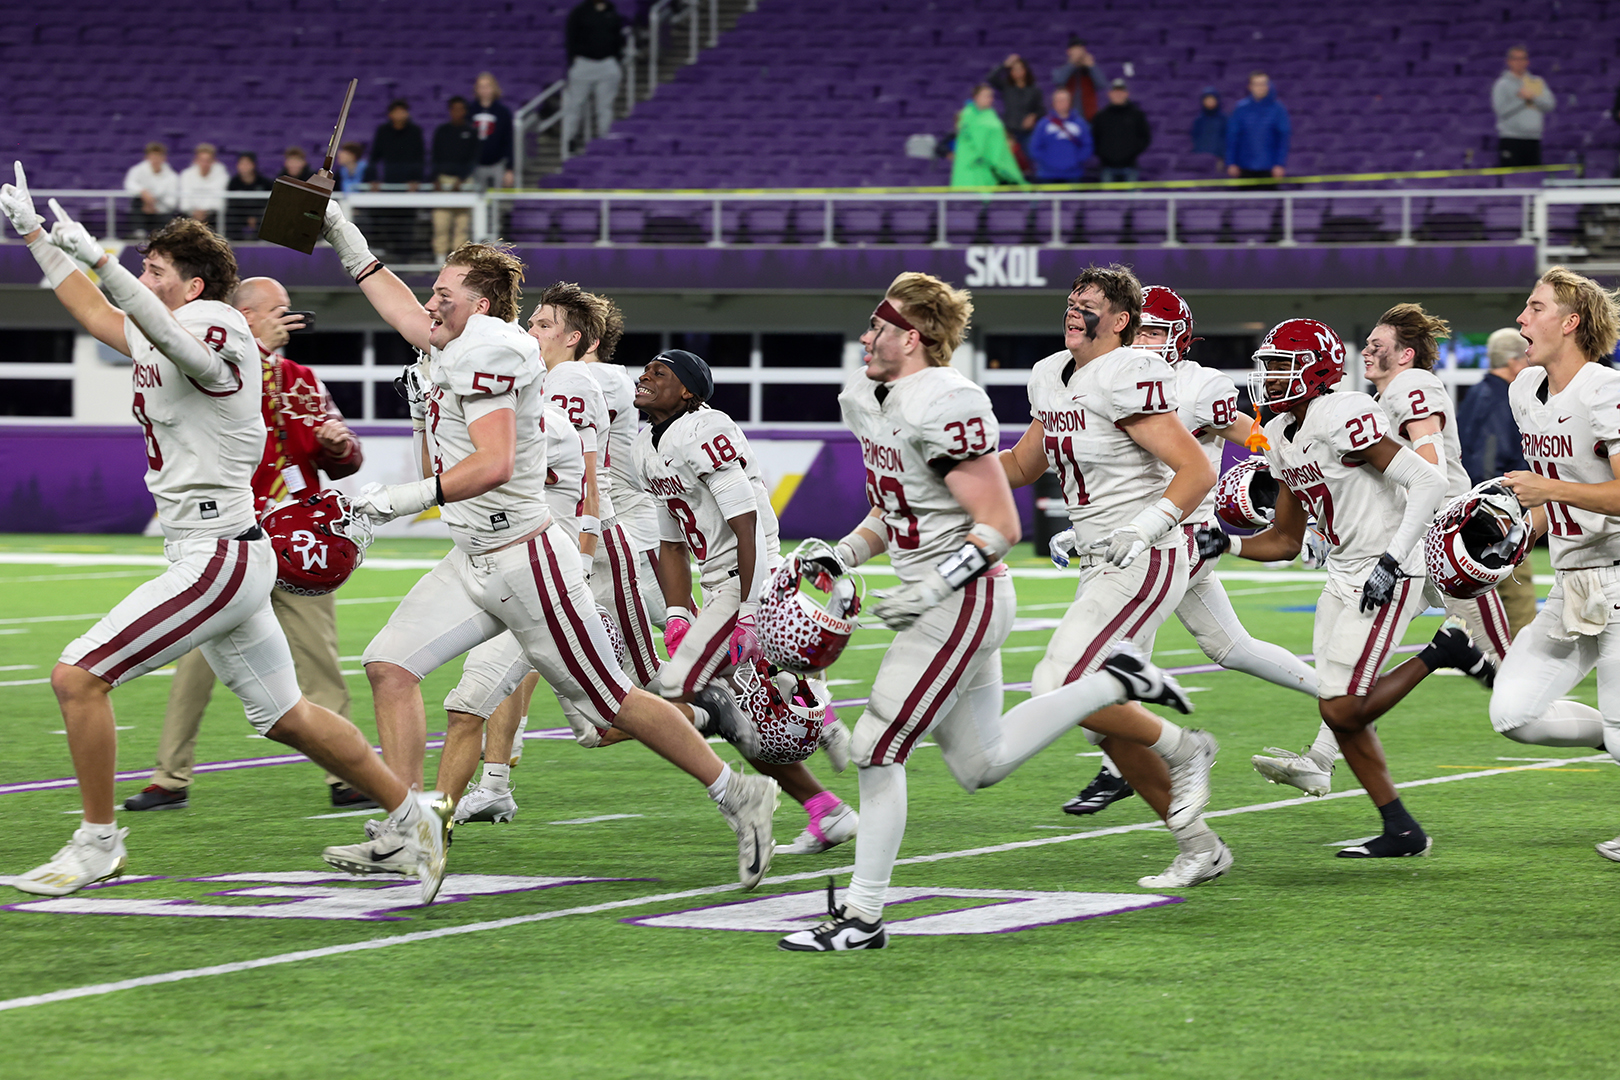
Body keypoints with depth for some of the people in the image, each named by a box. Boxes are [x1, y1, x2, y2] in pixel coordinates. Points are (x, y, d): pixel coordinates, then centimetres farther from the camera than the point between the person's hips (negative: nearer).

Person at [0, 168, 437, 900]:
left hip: (218, 557, -10)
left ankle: (98, 843, -1)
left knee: (78, 676, -11)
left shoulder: (216, 328, -14)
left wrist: (99, 258, -50)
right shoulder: (156, 336, 14)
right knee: (283, 716, 16)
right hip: (229, 558, 10)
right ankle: (412, 816, 24)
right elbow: (94, 314, 33)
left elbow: (179, 344, -39)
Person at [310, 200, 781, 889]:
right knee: (390, 666, 1)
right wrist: (341, 237, 29)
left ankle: (739, 797, 12)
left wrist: (401, 499, -26)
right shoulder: (454, 346, 9)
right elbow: (406, 315, 31)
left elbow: (493, 463, -28)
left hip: (524, 563, -9)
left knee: (612, 706, -2)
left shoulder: (485, 348, -18)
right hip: (474, 564, 9)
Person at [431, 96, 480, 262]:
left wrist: (461, 180, -5)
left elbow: (473, 159, 5)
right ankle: (440, 254, -6)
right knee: (441, 220, -9)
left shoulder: (471, 132, 8)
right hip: (443, 178, 1)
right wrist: (436, 180, 1)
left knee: (462, 221, -5)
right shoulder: (441, 131, 11)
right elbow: (436, 157, 12)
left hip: (464, 180, -1)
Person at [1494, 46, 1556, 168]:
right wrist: (1521, 99, -8)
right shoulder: (1503, 84, 3)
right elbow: (1501, 110, -8)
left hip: (1534, 138, 4)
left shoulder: (1538, 82, 15)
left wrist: (1533, 97, -8)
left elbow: (1549, 105, 5)